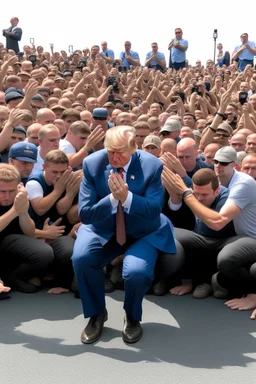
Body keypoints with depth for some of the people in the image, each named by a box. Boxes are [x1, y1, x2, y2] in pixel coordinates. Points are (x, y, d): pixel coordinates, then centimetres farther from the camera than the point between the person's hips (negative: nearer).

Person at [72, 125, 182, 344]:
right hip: (103, 229, 2)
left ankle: (132, 317, 8)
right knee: (81, 258, -27)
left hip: (143, 232, -1)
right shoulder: (92, 164, -13)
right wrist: (112, 198, -32)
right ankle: (97, 314, 3)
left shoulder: (152, 165, -17)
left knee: (136, 272, -30)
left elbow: (154, 210, -19)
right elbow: (84, 213, -15)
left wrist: (126, 197, -35)